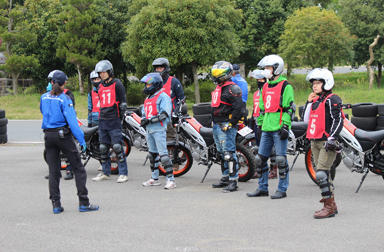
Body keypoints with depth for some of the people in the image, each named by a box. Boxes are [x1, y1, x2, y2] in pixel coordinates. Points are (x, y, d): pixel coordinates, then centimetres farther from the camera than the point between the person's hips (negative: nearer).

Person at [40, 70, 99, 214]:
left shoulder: (44, 97, 6)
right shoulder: (64, 99, -11)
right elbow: (72, 121, -16)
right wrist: (81, 140, -15)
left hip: (48, 136, 5)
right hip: (63, 135, -5)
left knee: (53, 171, 9)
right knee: (78, 169, 2)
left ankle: (56, 205, 6)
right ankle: (83, 203, -2)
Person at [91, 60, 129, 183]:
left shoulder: (117, 84, -3)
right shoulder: (100, 86, 16)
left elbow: (123, 101, -3)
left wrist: (121, 114, -8)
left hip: (114, 121, -7)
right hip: (102, 121, 7)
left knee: (117, 147, -10)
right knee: (103, 147, 9)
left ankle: (123, 173, -5)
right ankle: (105, 172, 18)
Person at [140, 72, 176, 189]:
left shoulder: (163, 96, -8)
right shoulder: (148, 98, 19)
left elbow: (164, 114, -18)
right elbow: (144, 112, 23)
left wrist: (150, 120, -22)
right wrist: (143, 119, 1)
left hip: (159, 129, -9)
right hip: (149, 130, 9)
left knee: (163, 154, -12)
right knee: (152, 154, 14)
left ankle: (171, 179, -12)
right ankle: (154, 178, 24)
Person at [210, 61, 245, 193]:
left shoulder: (232, 88, -13)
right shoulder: (218, 88, 18)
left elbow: (239, 108, -20)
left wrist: (230, 124, -20)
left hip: (226, 127, -10)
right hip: (217, 126, 10)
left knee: (229, 154, -11)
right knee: (222, 153, 16)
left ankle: (233, 181, -11)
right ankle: (225, 178, 24)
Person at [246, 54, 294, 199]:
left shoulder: (285, 86, -6)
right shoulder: (266, 86, 18)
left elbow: (288, 108, -12)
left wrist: (285, 126, -17)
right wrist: (260, 124, 22)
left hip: (278, 129, -8)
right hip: (266, 128, 8)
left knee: (281, 160, -4)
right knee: (261, 159, 9)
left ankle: (282, 190, 3)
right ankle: (263, 188, 18)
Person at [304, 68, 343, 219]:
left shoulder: (332, 99, -8)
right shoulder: (316, 100, 17)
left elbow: (338, 121, -15)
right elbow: (307, 120, 20)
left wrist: (331, 138, -24)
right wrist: (309, 102, 11)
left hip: (327, 143, -9)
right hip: (315, 142, 9)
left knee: (321, 174, -16)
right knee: (324, 175, 12)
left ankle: (329, 207, -12)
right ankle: (331, 205, 20)